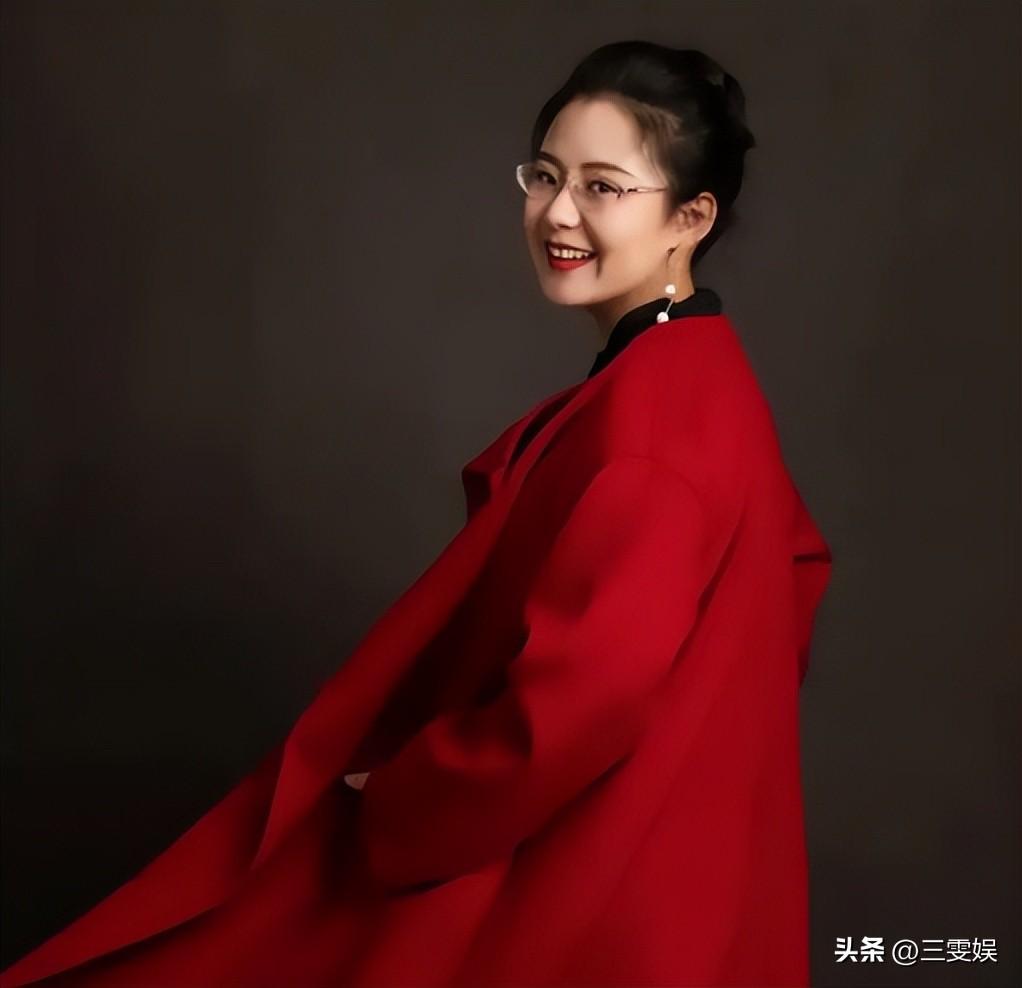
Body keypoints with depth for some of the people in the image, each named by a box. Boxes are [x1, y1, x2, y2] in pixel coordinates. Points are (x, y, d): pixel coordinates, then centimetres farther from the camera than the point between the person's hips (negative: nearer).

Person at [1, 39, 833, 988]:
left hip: (593, 875, -9)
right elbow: (799, 559, 18)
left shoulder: (650, 409, -26)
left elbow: (573, 698, -31)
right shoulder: (694, 374, 5)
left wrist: (390, 811, -18)